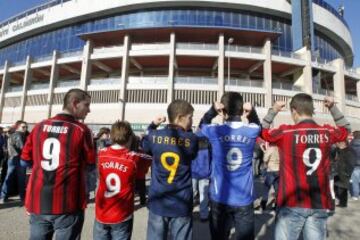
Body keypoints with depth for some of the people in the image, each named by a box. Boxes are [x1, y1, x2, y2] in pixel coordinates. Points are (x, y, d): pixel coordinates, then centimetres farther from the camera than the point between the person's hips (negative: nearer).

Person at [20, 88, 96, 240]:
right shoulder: (81, 130, -11)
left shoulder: (40, 126, 2)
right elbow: (91, 164, -4)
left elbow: (25, 161, 10)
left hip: (38, 201, 5)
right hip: (68, 203, -4)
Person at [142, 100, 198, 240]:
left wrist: (153, 125, 14)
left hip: (157, 203, 2)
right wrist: (188, 131, 7)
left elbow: (144, 145, 15)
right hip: (182, 205, -2)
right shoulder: (191, 140, -11)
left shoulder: (154, 136, -6)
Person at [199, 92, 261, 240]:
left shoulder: (214, 131, -10)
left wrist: (212, 110, -1)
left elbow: (202, 125, 13)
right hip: (244, 199, 1)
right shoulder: (252, 131, -6)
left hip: (220, 198, 0)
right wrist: (252, 111, 2)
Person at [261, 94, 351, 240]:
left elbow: (262, 131, 6)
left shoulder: (285, 132, -10)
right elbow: (345, 128, 23)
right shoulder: (327, 132, 1)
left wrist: (273, 111, 8)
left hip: (292, 203, -3)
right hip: (319, 203, 4)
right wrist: (332, 108, 20)